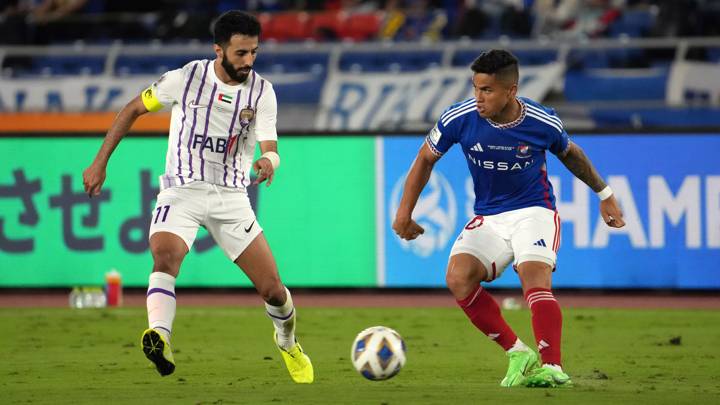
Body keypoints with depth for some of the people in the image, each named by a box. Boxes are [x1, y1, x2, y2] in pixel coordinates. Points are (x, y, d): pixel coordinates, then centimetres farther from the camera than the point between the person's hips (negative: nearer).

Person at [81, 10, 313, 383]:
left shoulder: (262, 91, -5)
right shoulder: (186, 79, -9)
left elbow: (270, 149, -10)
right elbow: (133, 110, 4)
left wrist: (268, 162, -36)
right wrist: (100, 163, 1)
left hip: (231, 197, 2)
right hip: (182, 190, -2)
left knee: (272, 289, 0)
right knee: (165, 256, -34)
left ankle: (288, 343, 32)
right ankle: (159, 338, -52)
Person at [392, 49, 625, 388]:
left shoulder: (543, 123, -13)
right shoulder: (459, 118, -13)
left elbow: (570, 154, 11)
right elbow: (426, 158, 6)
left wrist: (605, 195, 21)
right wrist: (405, 211, 3)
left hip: (534, 210, -3)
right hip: (488, 217, 3)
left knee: (534, 275, -31)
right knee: (458, 278, -22)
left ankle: (552, 366, -37)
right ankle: (518, 354, -12)